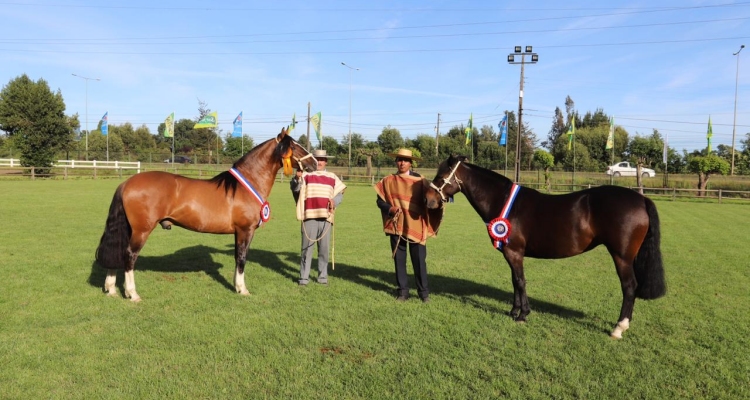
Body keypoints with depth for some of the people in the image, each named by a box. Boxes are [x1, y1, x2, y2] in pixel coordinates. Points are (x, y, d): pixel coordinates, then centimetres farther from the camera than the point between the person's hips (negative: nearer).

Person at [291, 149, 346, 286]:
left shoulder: (332, 177, 14)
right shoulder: (306, 175, 5)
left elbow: (340, 193, 12)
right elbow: (295, 189, -9)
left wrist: (335, 201, -9)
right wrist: (297, 179, -29)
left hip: (326, 217, 2)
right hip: (309, 216, -2)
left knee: (324, 248, 9)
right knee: (307, 247, 2)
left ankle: (323, 276, 20)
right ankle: (304, 277, 9)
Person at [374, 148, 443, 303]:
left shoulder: (419, 180, 1)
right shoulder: (388, 181, 5)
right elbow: (380, 201, 7)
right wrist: (390, 209, -12)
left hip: (415, 226, -1)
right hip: (396, 225, 2)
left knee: (419, 260, 2)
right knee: (399, 259, 9)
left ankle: (423, 291, 15)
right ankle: (402, 290, 20)